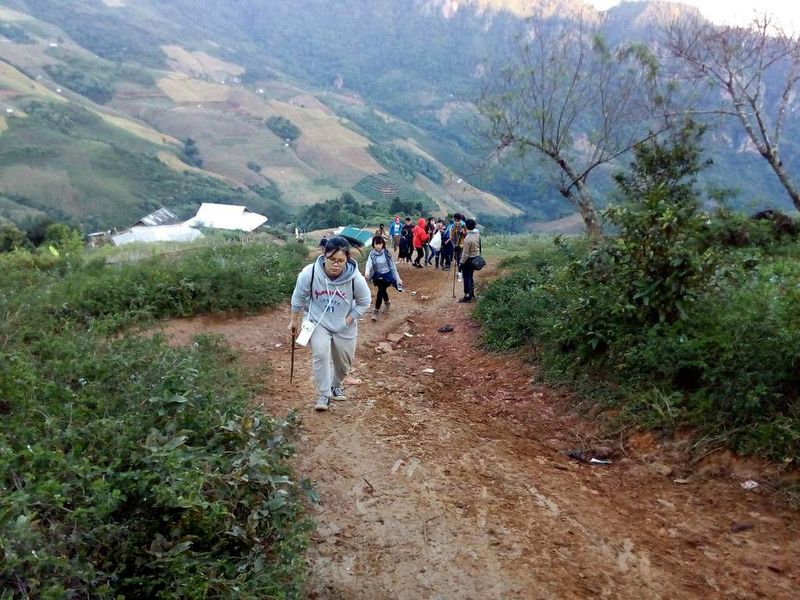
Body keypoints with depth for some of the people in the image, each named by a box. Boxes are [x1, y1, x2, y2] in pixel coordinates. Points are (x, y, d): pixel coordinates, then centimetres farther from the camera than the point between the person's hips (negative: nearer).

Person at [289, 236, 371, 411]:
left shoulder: (355, 278, -27)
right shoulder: (309, 273, -27)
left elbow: (364, 302, -8)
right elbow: (298, 297, -8)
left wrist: (349, 319, -15)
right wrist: (294, 320, 2)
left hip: (344, 326, 1)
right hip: (317, 321, -1)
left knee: (344, 361, 14)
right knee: (320, 353, -23)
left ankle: (335, 385, 45)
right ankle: (324, 394, -5)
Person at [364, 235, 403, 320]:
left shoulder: (386, 253, -12)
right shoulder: (372, 253, -9)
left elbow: (392, 265, -6)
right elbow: (369, 263, -24)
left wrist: (398, 278, -4)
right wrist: (367, 271, -46)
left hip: (387, 275, -3)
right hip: (378, 275, 3)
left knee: (380, 291, -14)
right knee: (382, 291, 15)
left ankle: (376, 311, -4)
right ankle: (387, 302, 47)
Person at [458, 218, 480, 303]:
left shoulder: (468, 238, -27)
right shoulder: (477, 234, -4)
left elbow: (465, 254, -23)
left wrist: (461, 262, -14)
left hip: (468, 260, -8)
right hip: (475, 258, 8)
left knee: (467, 278, 1)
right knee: (471, 277, 19)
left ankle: (467, 296, 5)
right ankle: (472, 294, 29)